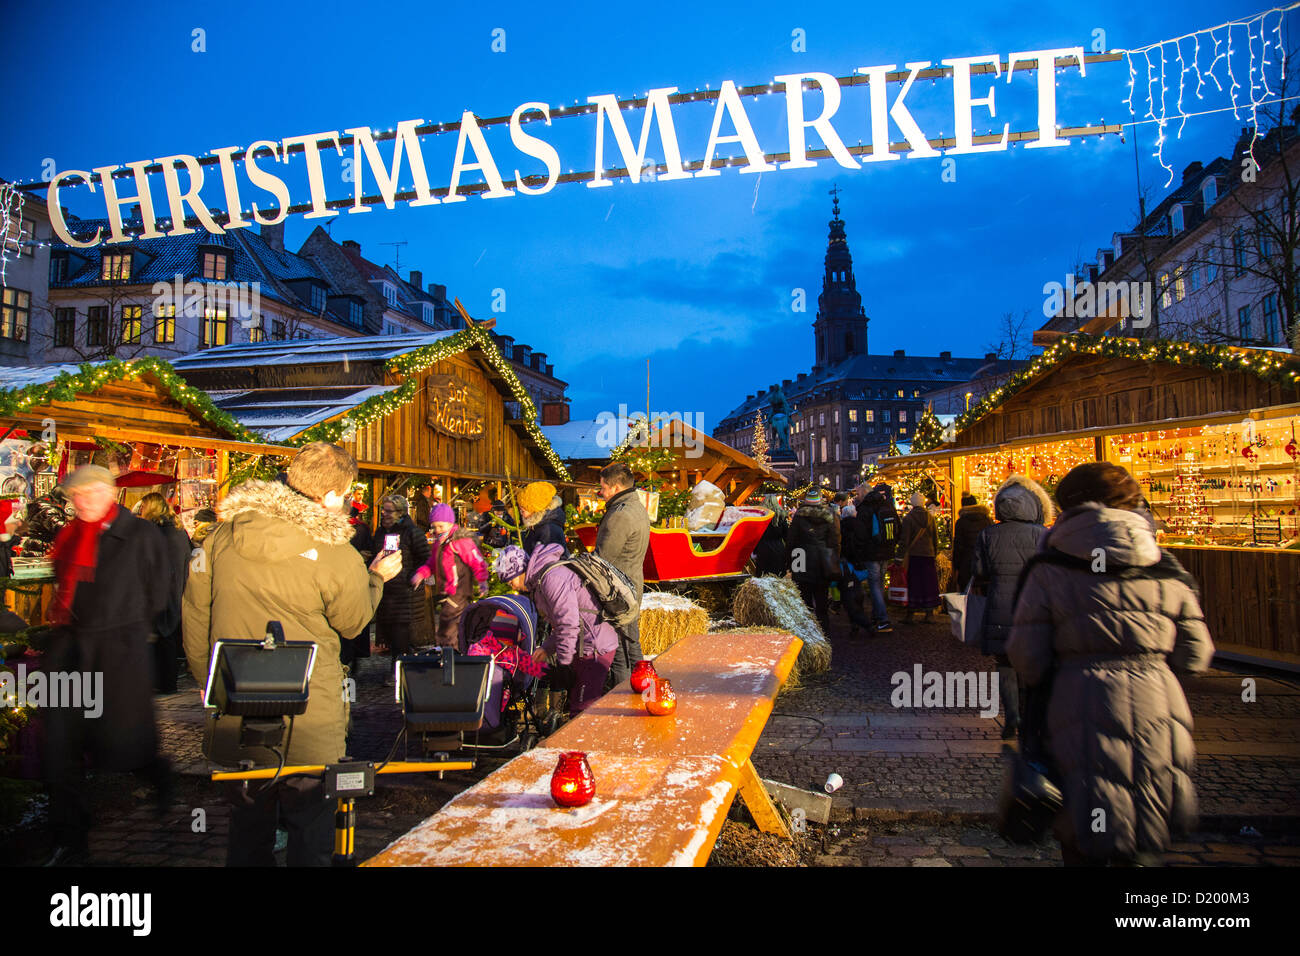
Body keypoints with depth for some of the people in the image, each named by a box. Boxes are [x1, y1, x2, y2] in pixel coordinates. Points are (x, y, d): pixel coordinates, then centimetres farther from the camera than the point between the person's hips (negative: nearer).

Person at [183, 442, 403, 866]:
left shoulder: (223, 535, -3)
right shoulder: (337, 556, -17)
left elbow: (195, 615, 6)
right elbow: (353, 622, 0)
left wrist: (207, 680, 18)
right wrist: (377, 577, 16)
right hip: (309, 716, -4)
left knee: (248, 819, 21)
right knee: (310, 819, 13)